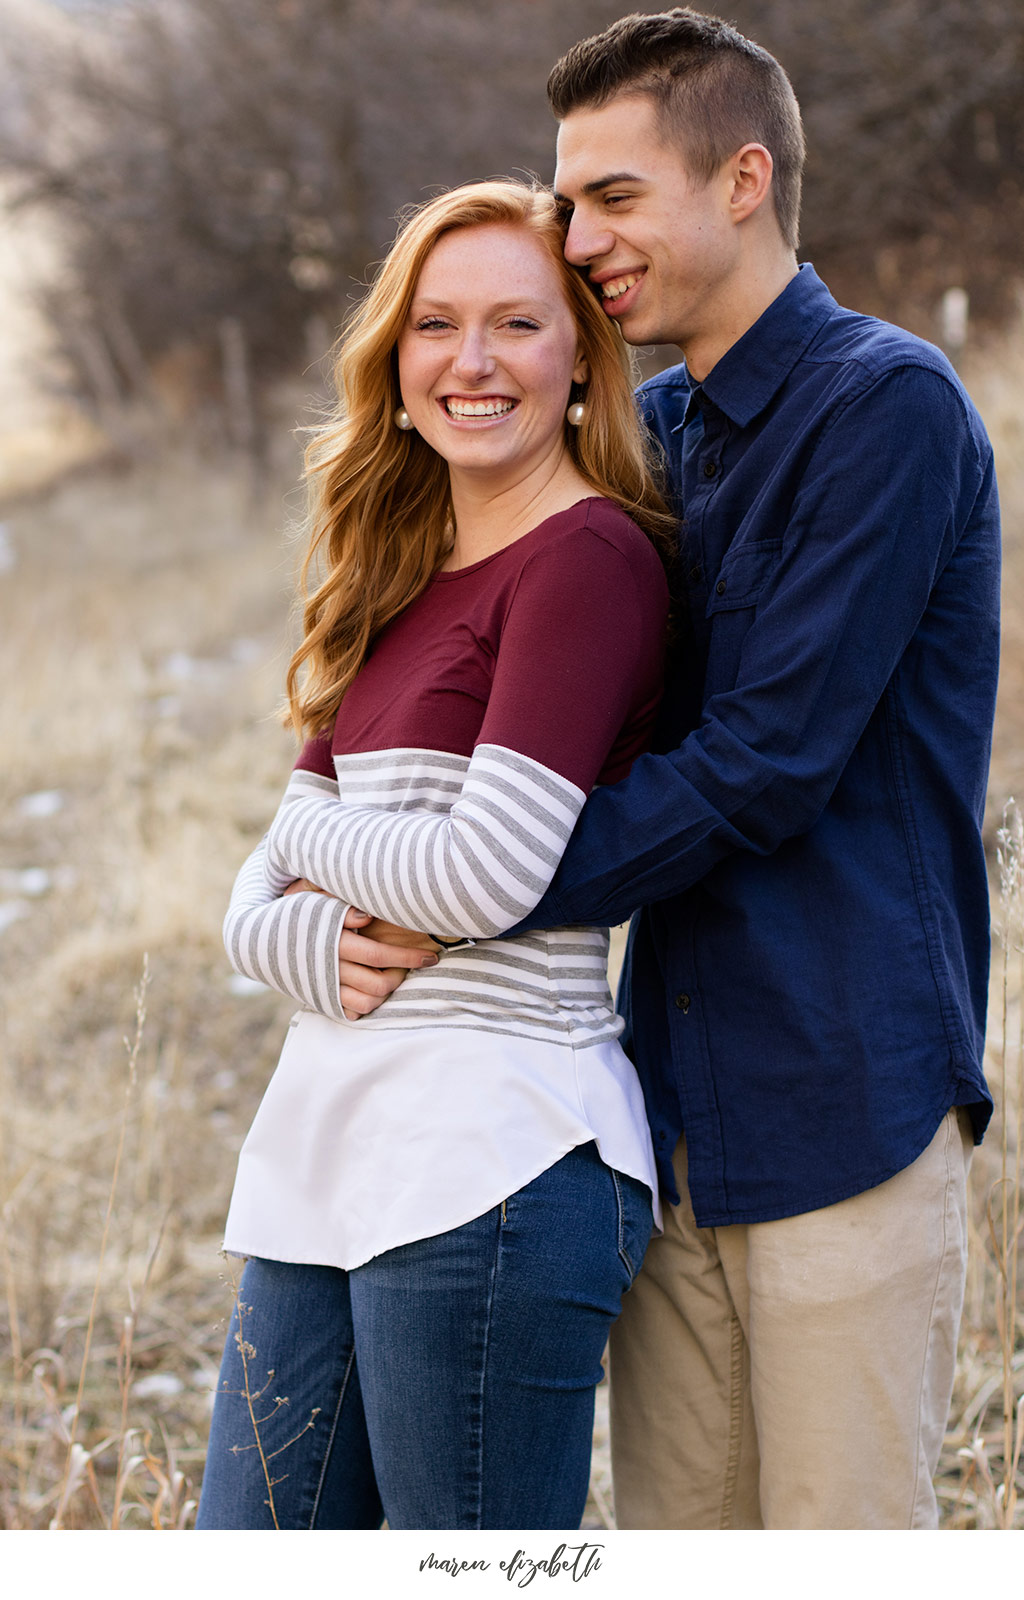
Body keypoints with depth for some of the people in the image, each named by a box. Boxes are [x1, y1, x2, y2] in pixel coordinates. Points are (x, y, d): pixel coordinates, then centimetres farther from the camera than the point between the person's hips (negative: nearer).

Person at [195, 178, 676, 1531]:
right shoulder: (395, 585, 18)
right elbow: (256, 903, 15)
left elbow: (489, 874, -17)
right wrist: (335, 939, -8)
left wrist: (314, 832, 1)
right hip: (323, 1151, 9)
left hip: (493, 1154, -8)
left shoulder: (587, 554, -8)